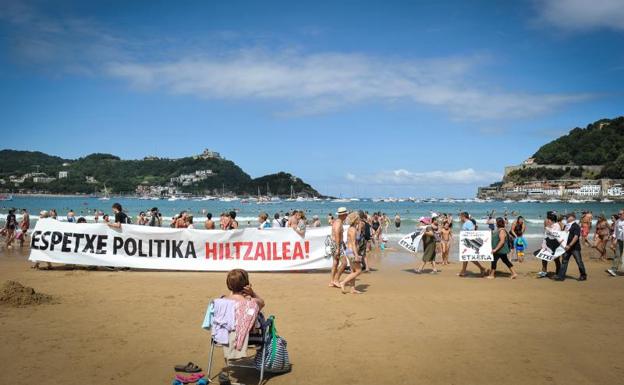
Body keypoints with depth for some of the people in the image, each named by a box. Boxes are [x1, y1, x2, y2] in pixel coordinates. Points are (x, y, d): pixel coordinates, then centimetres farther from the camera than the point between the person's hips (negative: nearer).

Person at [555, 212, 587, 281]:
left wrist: (569, 245, -24)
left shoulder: (576, 226, -12)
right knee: (564, 261, 4)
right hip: (568, 247, 8)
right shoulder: (568, 226, 12)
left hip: (575, 247, -8)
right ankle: (561, 276, 6)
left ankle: (583, 275, 17)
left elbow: (576, 237, -20)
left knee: (579, 262, 3)